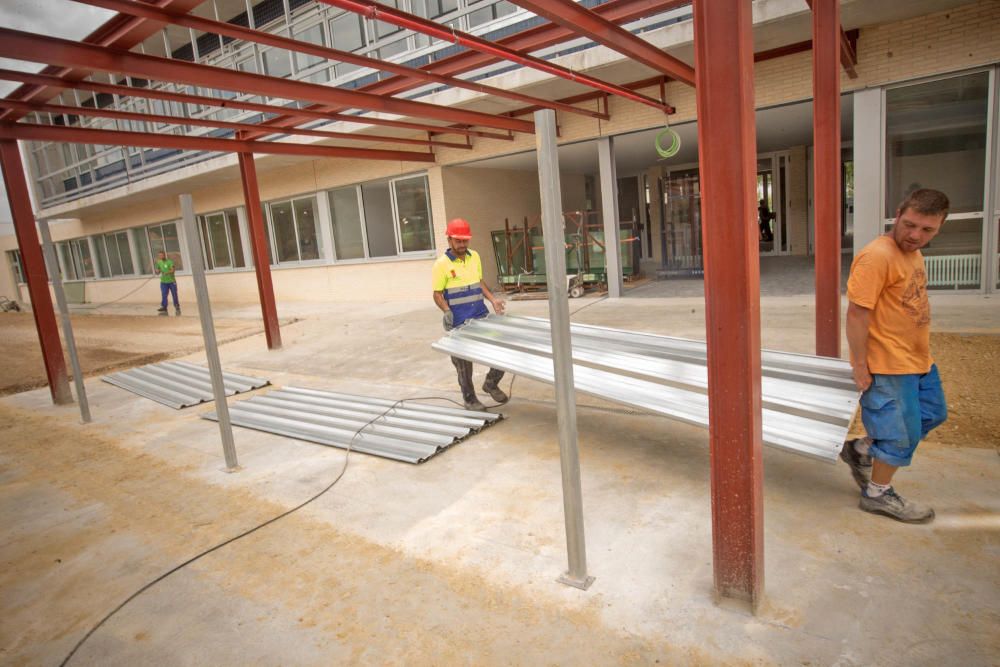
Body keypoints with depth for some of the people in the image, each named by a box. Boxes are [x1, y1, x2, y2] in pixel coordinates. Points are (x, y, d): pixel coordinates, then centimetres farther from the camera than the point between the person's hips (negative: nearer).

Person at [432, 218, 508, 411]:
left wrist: (492, 299, 5)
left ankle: (491, 383, 26)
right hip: (459, 322, -5)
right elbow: (437, 294, -8)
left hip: (482, 315, 5)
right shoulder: (442, 264, -10)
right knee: (463, 361, 6)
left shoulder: (474, 257, 7)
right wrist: (447, 311, -24)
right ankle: (469, 398, 24)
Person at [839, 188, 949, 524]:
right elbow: (856, 314, -25)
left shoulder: (913, 253, 9)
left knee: (932, 415, 23)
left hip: (919, 360, 10)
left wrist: (921, 354, 19)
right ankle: (878, 493, 24)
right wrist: (859, 366, -23)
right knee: (902, 433, 4)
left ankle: (861, 449, 31)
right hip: (889, 366, -10)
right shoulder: (877, 256, -22)